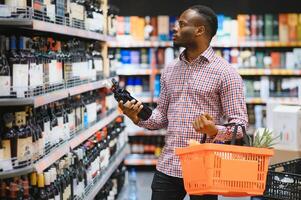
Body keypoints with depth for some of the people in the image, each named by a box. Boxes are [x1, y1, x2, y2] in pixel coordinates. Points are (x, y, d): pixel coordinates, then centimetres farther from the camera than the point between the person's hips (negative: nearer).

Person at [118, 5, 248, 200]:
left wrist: (215, 131, -27)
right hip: (167, 167, 5)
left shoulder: (225, 72, -7)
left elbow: (240, 122, -9)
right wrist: (139, 117, -2)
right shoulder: (170, 70, 11)